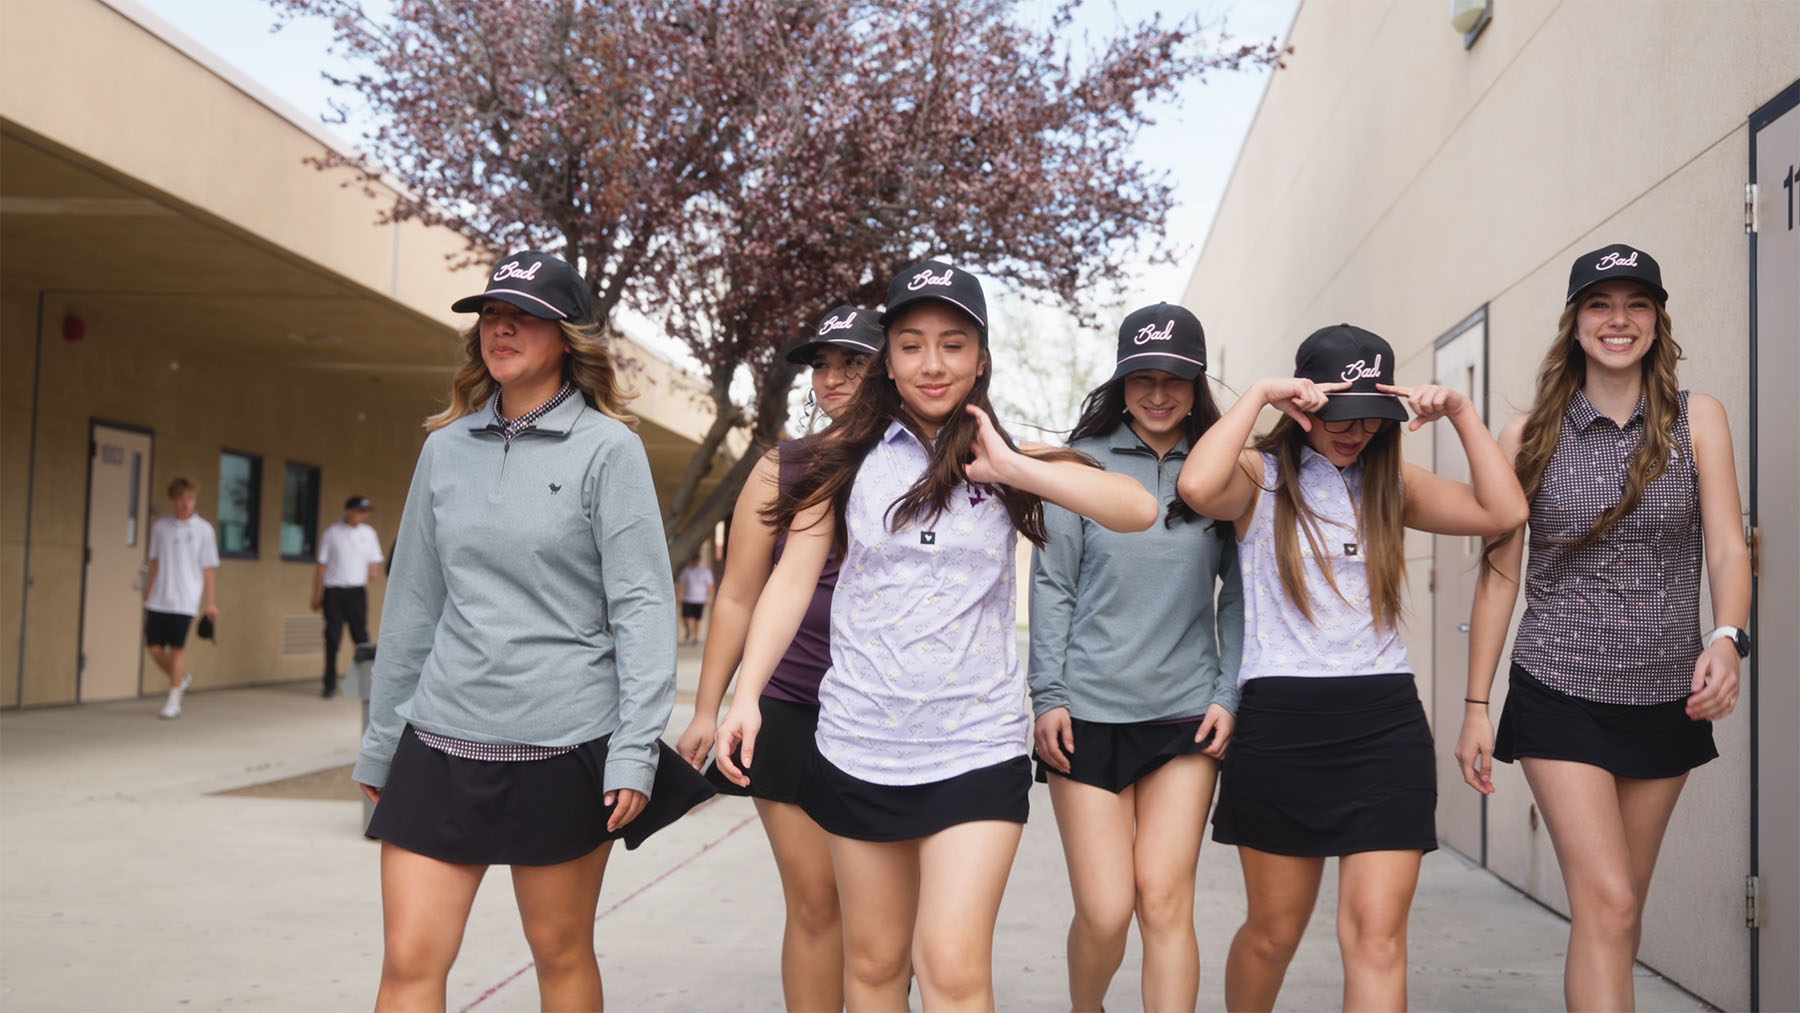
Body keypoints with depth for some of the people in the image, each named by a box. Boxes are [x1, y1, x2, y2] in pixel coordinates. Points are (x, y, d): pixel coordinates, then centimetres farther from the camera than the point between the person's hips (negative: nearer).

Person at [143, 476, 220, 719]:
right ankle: (182, 678, 28)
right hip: (158, 600, 3)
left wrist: (211, 602, -2)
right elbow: (155, 563, 15)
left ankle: (173, 700, 9)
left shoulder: (203, 529, -2)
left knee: (177, 648, -3)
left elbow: (209, 568, 0)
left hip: (185, 601, -3)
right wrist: (147, 596, 15)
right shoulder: (160, 526, 7)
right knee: (155, 648, 2)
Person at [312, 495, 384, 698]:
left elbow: (375, 561, 12)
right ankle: (330, 685, 7)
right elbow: (322, 566, 5)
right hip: (334, 591, -1)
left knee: (361, 636, -1)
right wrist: (317, 596, 3)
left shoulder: (368, 533, 9)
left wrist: (375, 571, -11)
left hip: (357, 591, 1)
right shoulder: (331, 534, 2)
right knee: (332, 638, 0)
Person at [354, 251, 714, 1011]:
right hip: (442, 740, 4)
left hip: (562, 744, -3)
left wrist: (635, 750, -14)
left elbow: (642, 604, -8)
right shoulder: (445, 448, 9)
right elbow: (413, 603, 14)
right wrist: (380, 742, 15)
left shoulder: (607, 449, -4)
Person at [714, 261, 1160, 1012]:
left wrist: (1012, 468, -16)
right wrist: (745, 695, -8)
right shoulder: (851, 456, 3)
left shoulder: (1006, 461, 2)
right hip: (859, 744, 2)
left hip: (977, 746, -1)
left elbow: (1138, 510, -11)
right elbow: (794, 577, 1)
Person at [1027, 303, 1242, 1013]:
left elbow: (1238, 594, 9)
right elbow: (1052, 584, 2)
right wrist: (1048, 694, -3)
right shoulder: (1083, 462, 3)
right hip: (1088, 713, -1)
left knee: (1164, 900, -7)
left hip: (1186, 713, 1)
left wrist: (1229, 694, 0)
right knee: (1105, 912, -1)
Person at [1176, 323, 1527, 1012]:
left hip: (1386, 723, 3)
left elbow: (1504, 511, 3)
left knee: (1376, 936, -3)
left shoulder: (1390, 483, 13)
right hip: (1280, 724, -3)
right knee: (1275, 930, 10)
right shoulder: (1262, 477, 1)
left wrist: (1462, 413, -1)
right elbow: (1197, 486, -23)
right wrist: (1258, 393, -15)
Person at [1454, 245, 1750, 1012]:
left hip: (1667, 698, 2)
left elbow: (1727, 547, -5)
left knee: (1619, 906, 13)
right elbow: (1499, 573, 1)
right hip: (1560, 695, -2)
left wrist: (1728, 639, -26)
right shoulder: (1530, 436, -1)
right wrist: (1476, 705, -1)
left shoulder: (1696, 420, 2)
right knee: (1605, 903, -11)